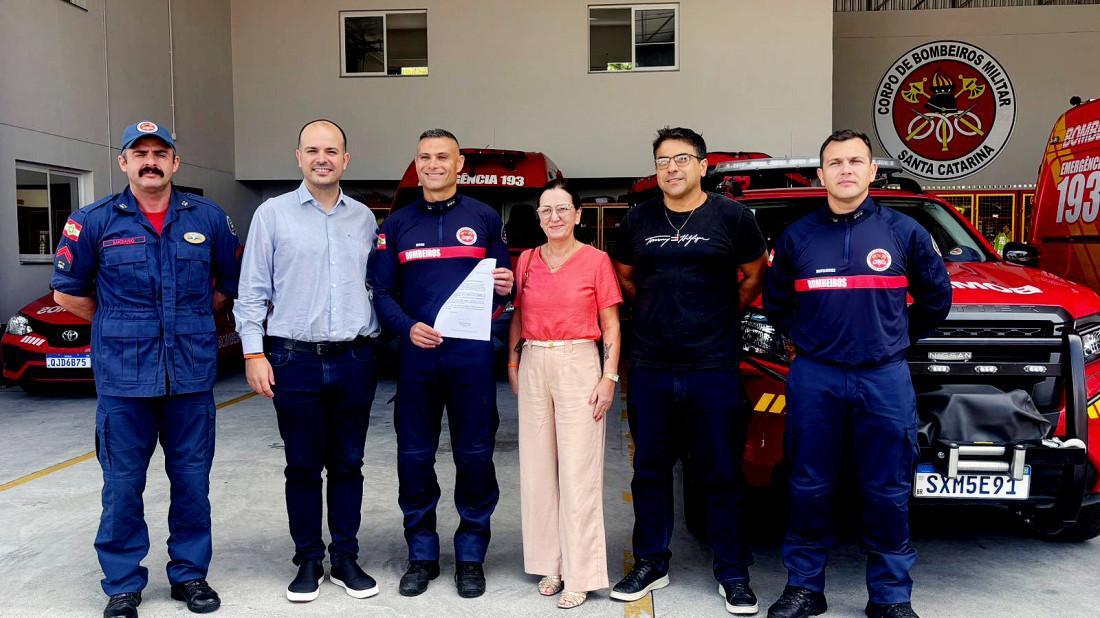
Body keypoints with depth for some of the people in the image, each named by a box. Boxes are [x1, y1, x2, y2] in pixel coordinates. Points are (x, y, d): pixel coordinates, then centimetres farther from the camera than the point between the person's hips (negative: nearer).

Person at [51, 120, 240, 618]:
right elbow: (68, 293, 8)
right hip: (123, 376, -1)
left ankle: (190, 573, 24)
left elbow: (231, 282, 16)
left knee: (192, 479, 9)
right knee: (122, 484, 6)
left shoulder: (208, 218, 5)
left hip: (192, 374, 1)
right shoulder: (94, 221, 1)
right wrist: (118, 324, 10)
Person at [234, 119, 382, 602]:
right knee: (302, 467, 7)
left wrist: (378, 344, 8)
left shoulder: (364, 218, 10)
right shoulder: (273, 214, 1)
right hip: (295, 361, -2)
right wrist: (253, 352, -6)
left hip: (354, 360, 2)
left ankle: (345, 560, 22)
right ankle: (308, 562, 21)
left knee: (347, 465, 10)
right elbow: (252, 291, 1)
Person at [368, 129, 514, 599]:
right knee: (414, 455, 6)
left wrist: (505, 287, -12)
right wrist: (407, 327, -11)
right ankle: (421, 555, 23)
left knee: (474, 454, 4)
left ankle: (471, 556, 19)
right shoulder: (397, 223, 9)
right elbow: (382, 291, 6)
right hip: (416, 353, 1)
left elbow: (503, 283, 11)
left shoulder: (484, 218, 7)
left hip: (472, 353, -1)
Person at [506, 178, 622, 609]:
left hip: (579, 366, -4)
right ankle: (550, 563, 21)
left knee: (578, 473, -2)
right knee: (538, 469, 8)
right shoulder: (526, 261, 10)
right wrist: (513, 365, 9)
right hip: (534, 367, 4)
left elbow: (611, 325, -1)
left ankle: (579, 575, 7)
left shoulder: (596, 260, -1)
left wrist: (609, 378, -8)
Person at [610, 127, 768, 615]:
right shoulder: (638, 219, 7)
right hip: (650, 368, 3)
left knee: (722, 473, 5)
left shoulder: (731, 216, -1)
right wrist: (660, 311, 11)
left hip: (714, 368, -3)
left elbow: (755, 275, 11)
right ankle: (651, 565, 26)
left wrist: (721, 315, 8)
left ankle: (732, 574, 19)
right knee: (650, 469, 11)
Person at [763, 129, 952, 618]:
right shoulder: (796, 236, 5)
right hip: (814, 378, 1)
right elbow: (775, 302, 18)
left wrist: (897, 337, 13)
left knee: (888, 493, 5)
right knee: (809, 488, 6)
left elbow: (936, 296, 15)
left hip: (885, 378, 0)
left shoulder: (904, 231, 4)